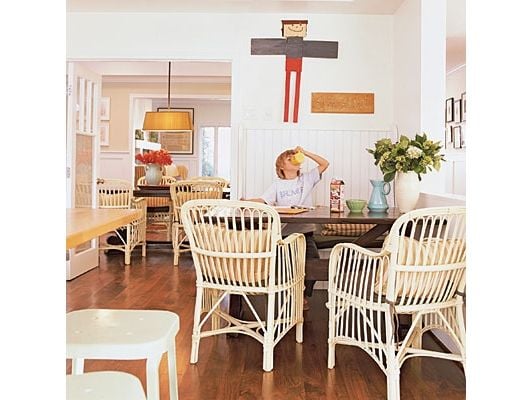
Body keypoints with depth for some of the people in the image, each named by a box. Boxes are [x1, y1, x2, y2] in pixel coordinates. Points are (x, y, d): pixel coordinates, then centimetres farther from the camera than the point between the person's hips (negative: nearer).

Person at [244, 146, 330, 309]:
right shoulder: (277, 185, 7)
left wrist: (305, 152, -2)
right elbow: (263, 200, -4)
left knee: (313, 259, -18)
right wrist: (247, 201, -23)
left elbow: (325, 164, 4)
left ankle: (305, 295, 4)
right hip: (284, 233, -1)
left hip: (305, 230, 1)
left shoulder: (307, 179, 9)